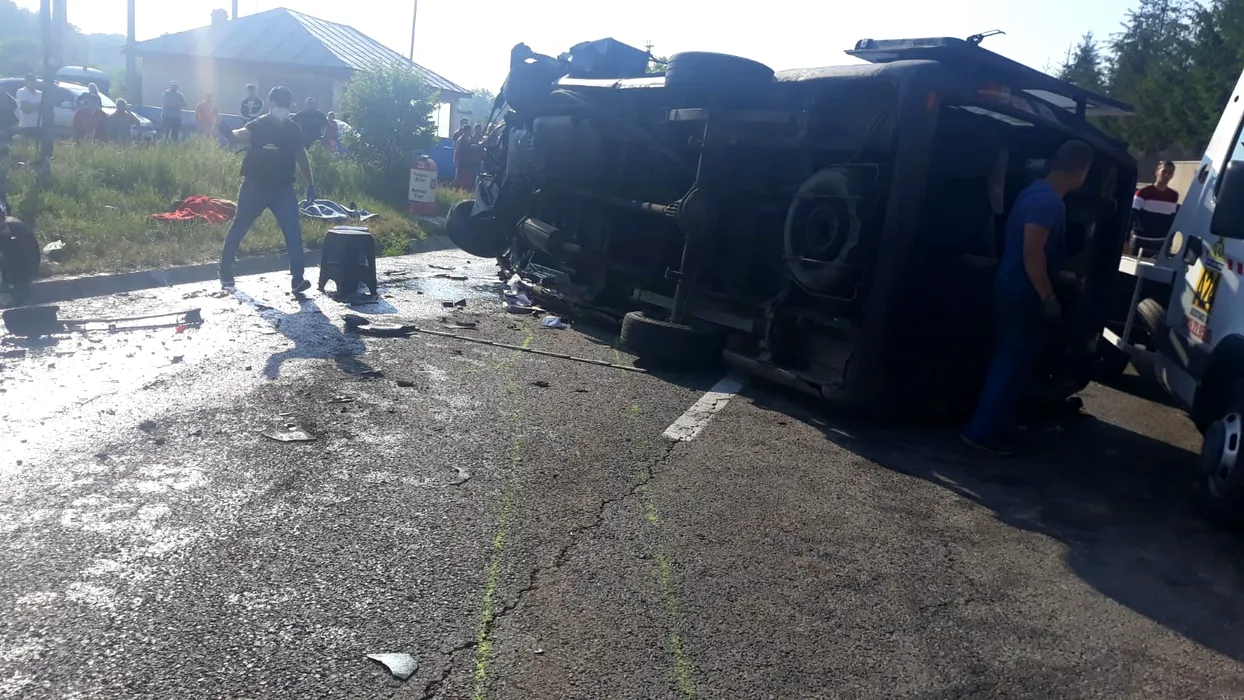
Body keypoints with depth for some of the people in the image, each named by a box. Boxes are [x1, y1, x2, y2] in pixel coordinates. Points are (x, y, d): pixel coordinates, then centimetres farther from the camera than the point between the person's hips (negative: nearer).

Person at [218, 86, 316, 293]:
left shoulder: (293, 130, 3)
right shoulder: (258, 126, -10)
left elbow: (301, 156, 15)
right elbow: (243, 134, -32)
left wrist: (310, 184, 14)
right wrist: (229, 134, -56)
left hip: (283, 189, 3)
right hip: (254, 187, -2)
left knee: (293, 231, -9)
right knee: (238, 228, 9)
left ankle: (298, 279, -8)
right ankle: (225, 273, 23)